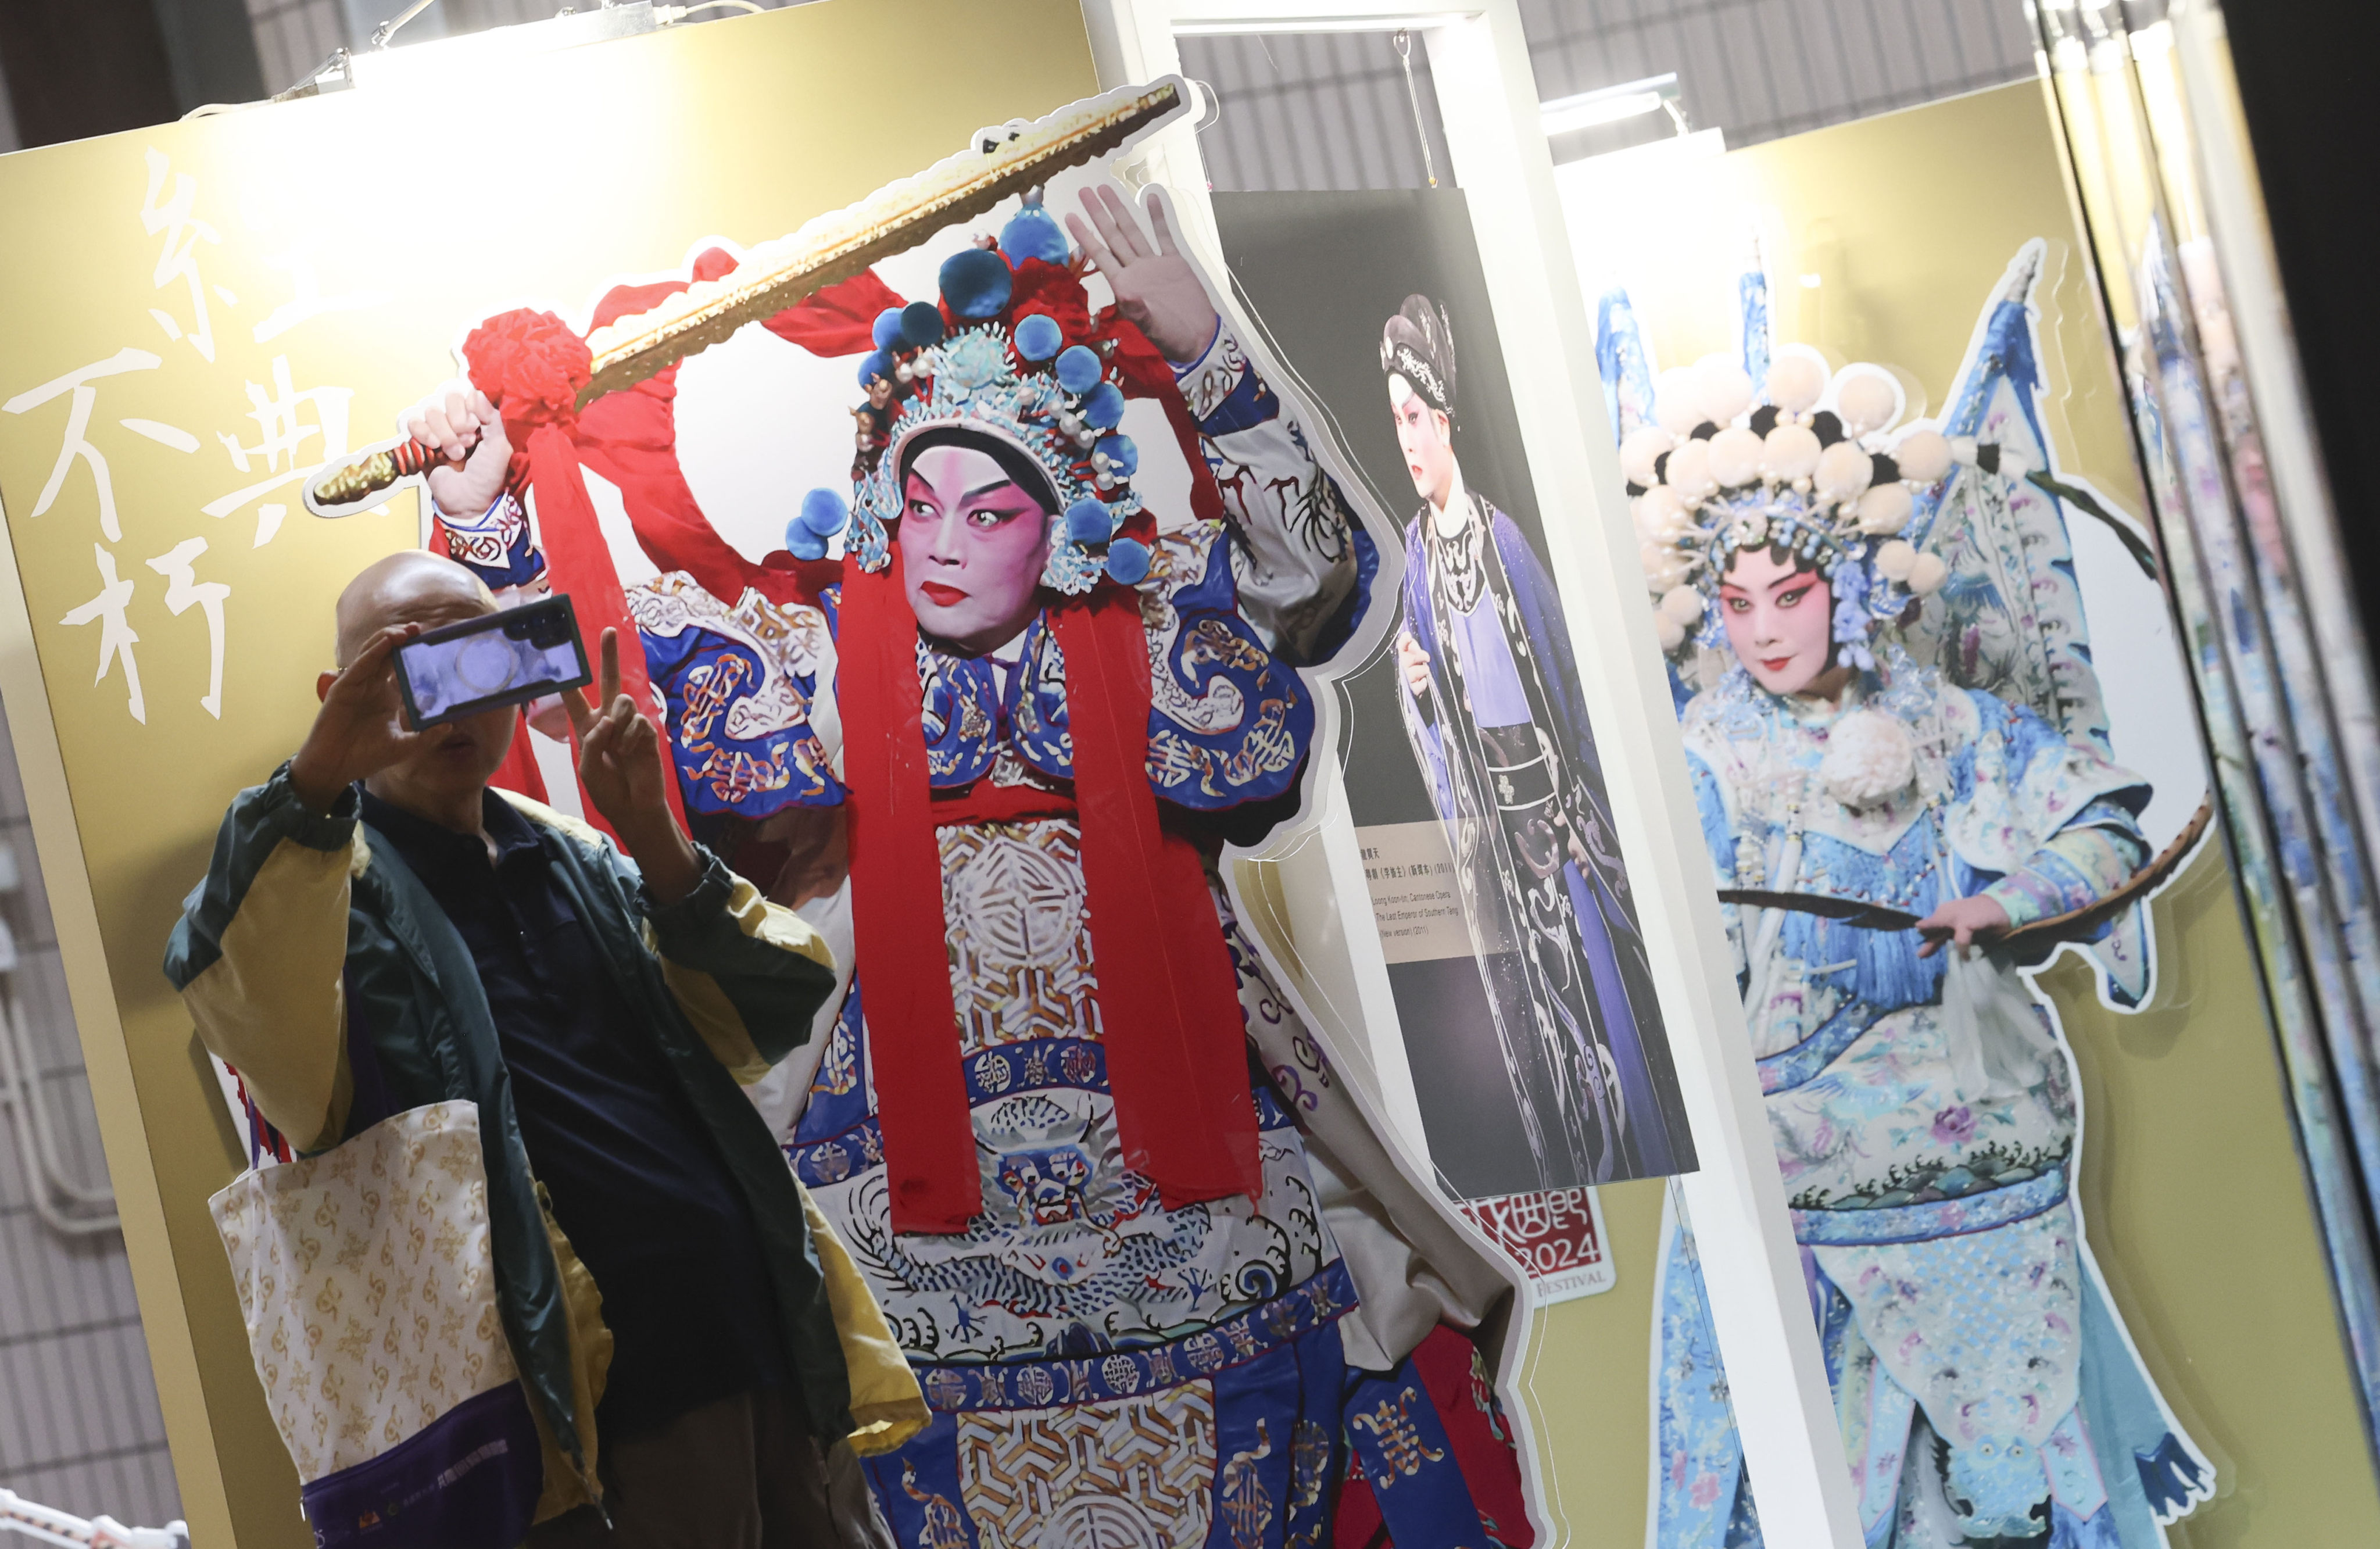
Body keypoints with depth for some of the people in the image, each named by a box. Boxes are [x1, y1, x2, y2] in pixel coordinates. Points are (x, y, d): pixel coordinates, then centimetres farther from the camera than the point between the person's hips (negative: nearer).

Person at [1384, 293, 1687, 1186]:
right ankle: (1570, 1175, 15)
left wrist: (1580, 805, -1)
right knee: (1524, 1008, 5)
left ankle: (1644, 1162, 11)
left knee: (1599, 980, 1)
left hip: (1549, 791, -2)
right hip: (1483, 803, 2)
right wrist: (1413, 683, -17)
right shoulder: (1414, 551, 4)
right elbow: (1428, 705, 7)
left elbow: (1560, 666, 1)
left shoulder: (1502, 536, -3)